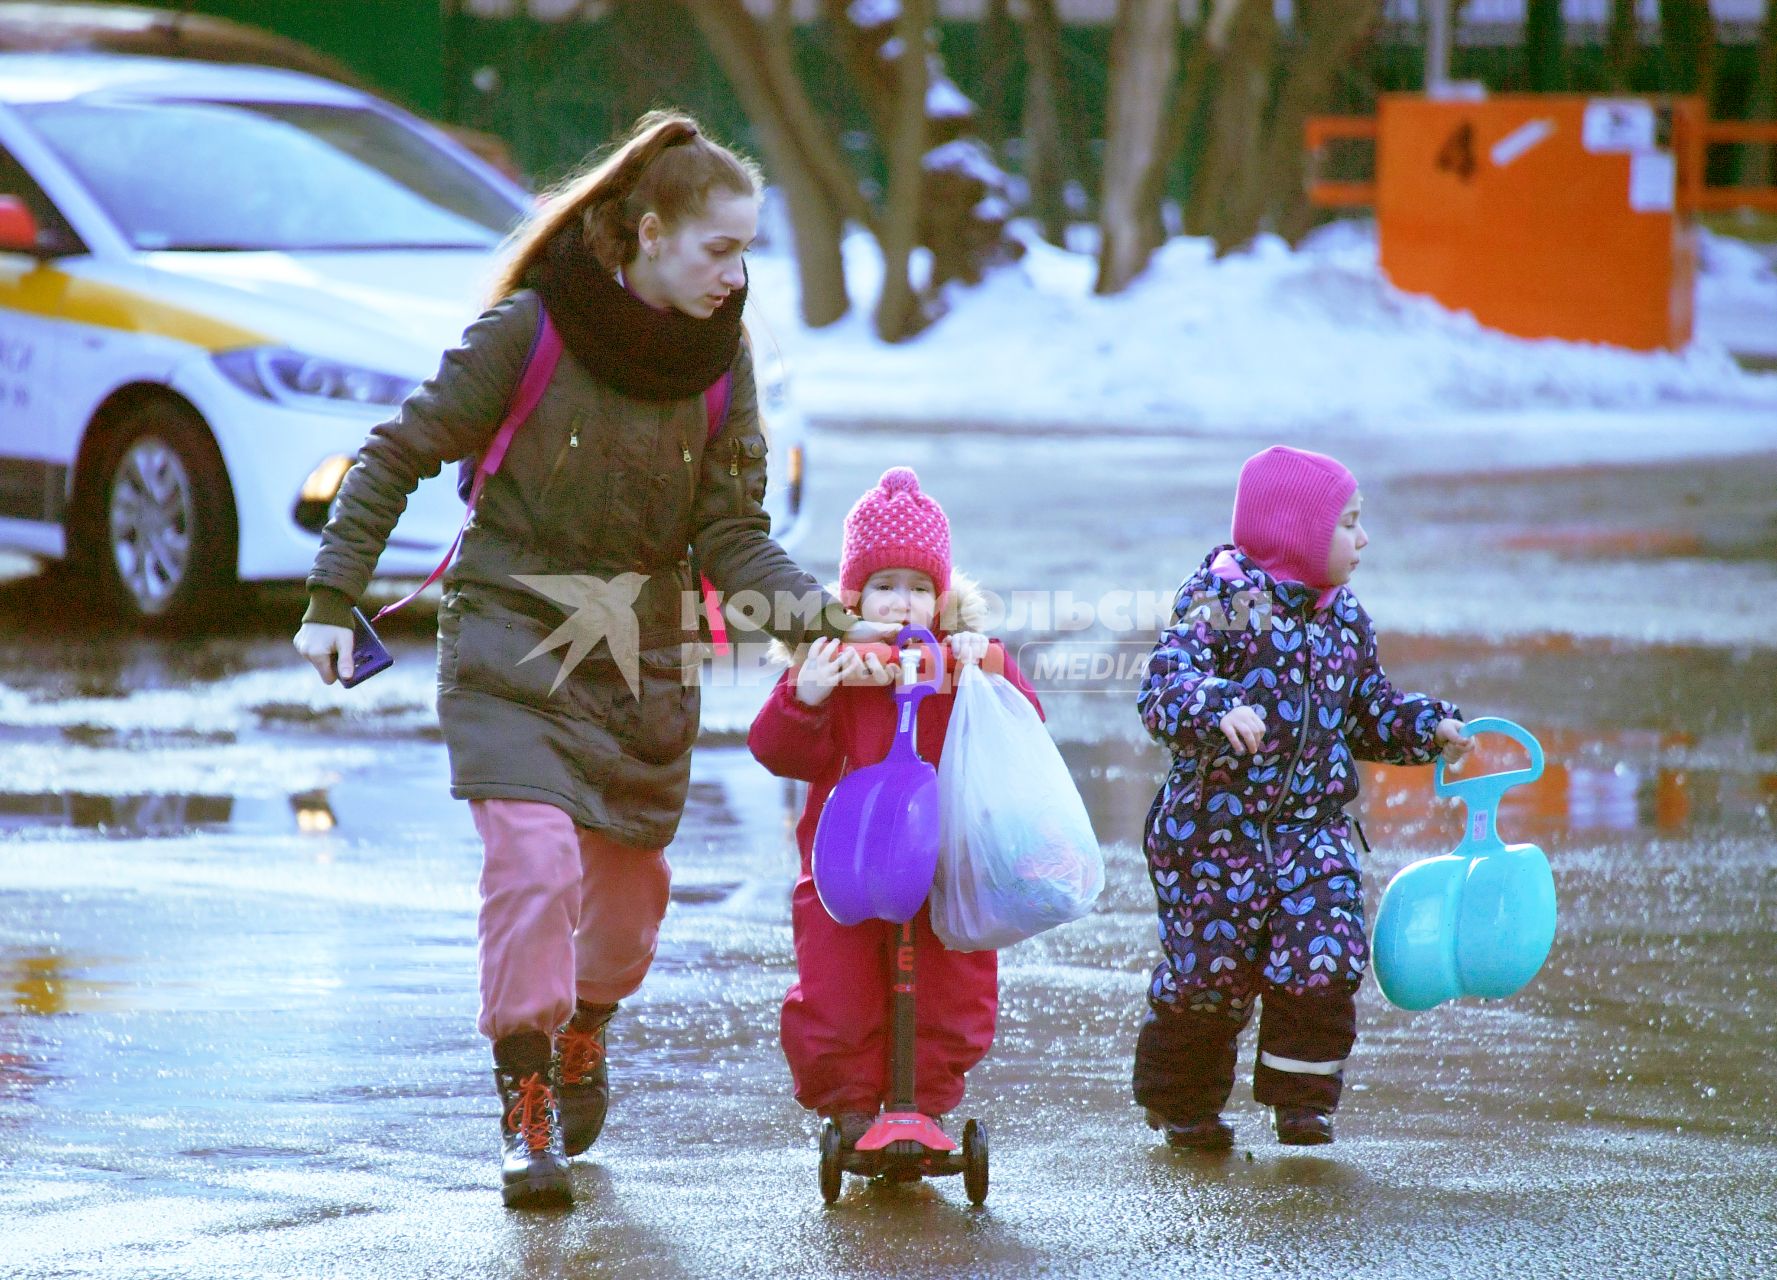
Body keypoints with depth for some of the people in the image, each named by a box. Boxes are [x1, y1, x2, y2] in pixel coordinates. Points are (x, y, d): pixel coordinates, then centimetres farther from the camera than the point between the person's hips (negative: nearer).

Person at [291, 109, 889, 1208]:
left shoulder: (720, 359, -3)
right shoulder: (531, 329, -15)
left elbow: (734, 538, -2)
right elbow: (400, 456, -6)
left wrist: (820, 613, -19)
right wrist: (334, 598, -8)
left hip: (644, 659, 4)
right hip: (514, 640, -4)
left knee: (631, 881, 13)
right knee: (536, 863, -19)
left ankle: (585, 1031, 44)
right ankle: (526, 1105, -8)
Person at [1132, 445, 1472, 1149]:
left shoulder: (1344, 618, 11)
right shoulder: (1219, 599, -11)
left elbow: (1369, 710, 23)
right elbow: (1164, 687, -24)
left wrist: (1428, 727, 5)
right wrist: (1220, 709, -43)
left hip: (1312, 826, 5)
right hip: (1214, 824, -5)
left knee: (1324, 959, -9)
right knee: (1212, 968, -1)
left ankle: (1301, 1095, 8)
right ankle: (1183, 1103, 20)